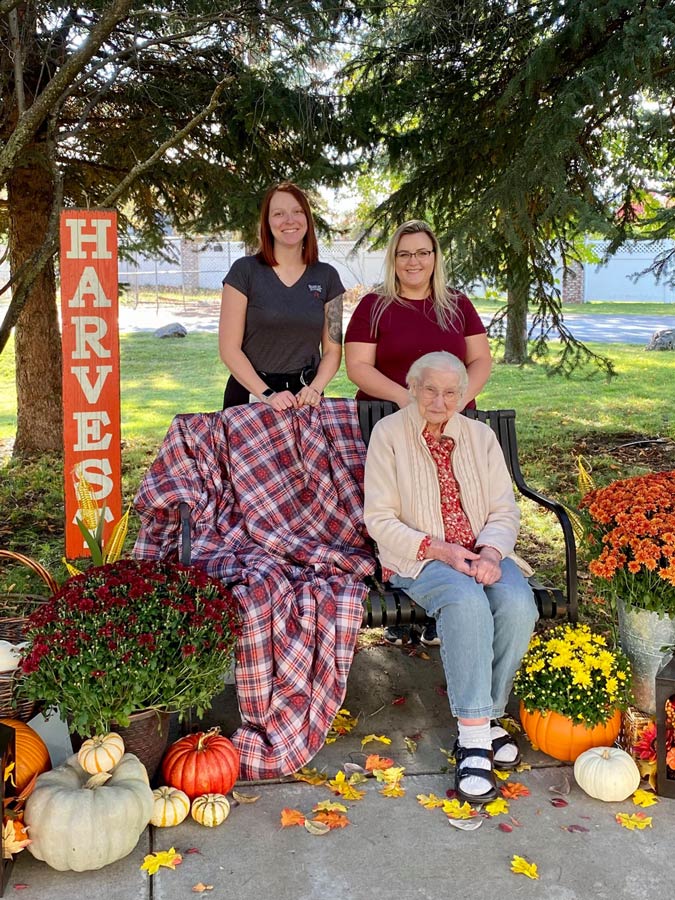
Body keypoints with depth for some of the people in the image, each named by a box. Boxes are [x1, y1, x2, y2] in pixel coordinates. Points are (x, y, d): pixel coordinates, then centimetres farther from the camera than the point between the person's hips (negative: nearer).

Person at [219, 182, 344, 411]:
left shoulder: (326, 276, 6)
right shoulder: (244, 271, -3)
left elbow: (332, 350, 7)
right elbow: (229, 349, -6)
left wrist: (314, 389, -10)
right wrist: (267, 394, -16)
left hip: (305, 398, 2)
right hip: (250, 394, -2)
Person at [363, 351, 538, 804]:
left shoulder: (481, 435, 10)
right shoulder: (389, 433, -1)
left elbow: (506, 511, 6)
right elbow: (379, 519, -6)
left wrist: (491, 551, -16)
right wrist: (439, 549, -18)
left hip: (483, 553, 4)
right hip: (419, 559, -3)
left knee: (518, 603, -29)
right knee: (467, 599, -36)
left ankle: (488, 715, -10)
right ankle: (474, 735, -31)